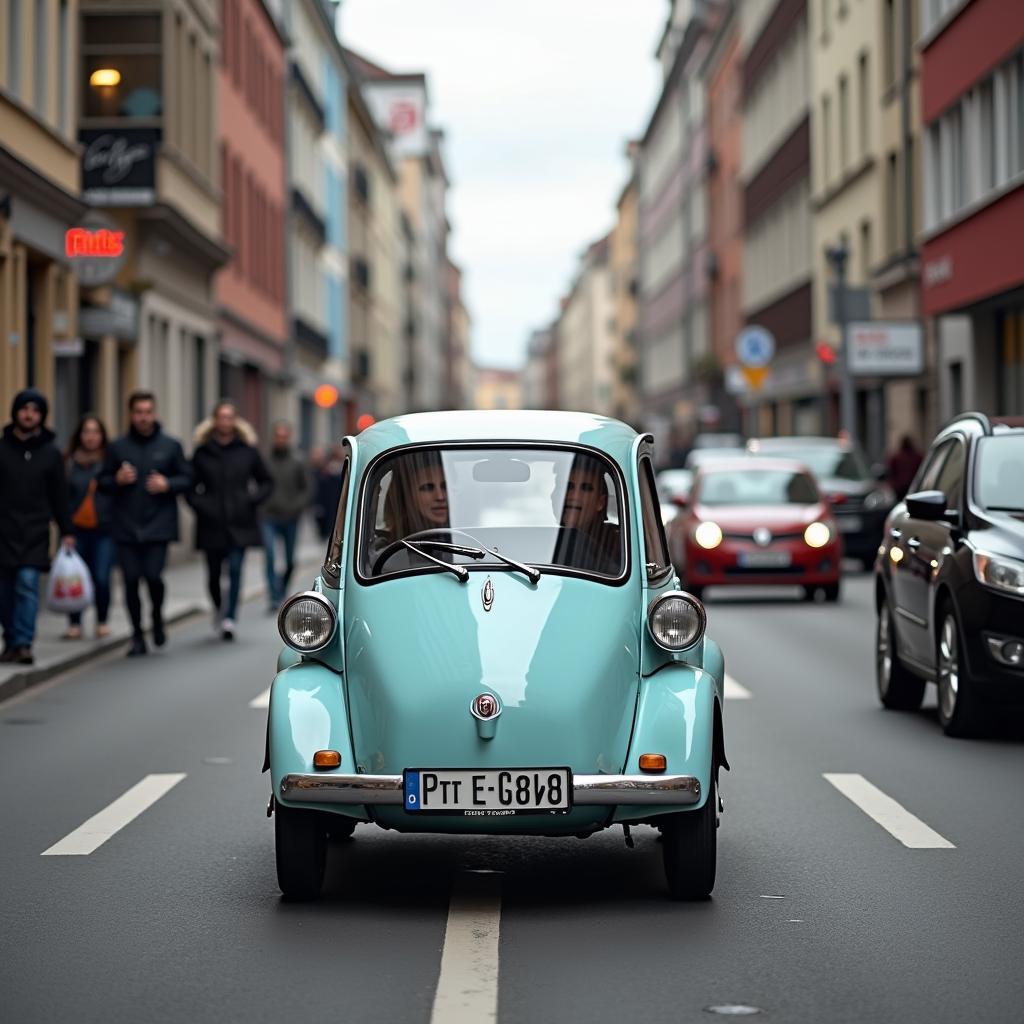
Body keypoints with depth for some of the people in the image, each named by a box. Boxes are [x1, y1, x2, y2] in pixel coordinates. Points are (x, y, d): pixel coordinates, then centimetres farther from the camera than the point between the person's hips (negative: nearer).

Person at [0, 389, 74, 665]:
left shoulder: (51, 453, 6)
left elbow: (60, 496, 9)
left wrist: (66, 532, 6)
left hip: (35, 533, -1)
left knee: (27, 583, -12)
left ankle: (24, 643, -12)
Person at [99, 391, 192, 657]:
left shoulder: (171, 446, 5)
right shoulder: (117, 447, 7)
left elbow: (187, 479, 8)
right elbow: (102, 483, 11)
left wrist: (168, 485, -10)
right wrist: (117, 480, -10)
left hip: (158, 525, -1)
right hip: (126, 526, 1)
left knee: (153, 576, -12)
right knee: (131, 580, -1)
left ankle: (157, 618, 19)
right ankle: (138, 637, 12)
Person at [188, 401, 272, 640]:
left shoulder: (247, 451, 5)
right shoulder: (202, 452, 4)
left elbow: (266, 482, 13)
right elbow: (190, 486, 10)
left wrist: (253, 499, -3)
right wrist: (199, 504, -5)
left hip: (240, 522, -1)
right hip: (212, 522, 1)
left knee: (235, 569, -13)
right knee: (214, 573, 7)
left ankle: (230, 619, -15)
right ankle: (218, 609, 34)